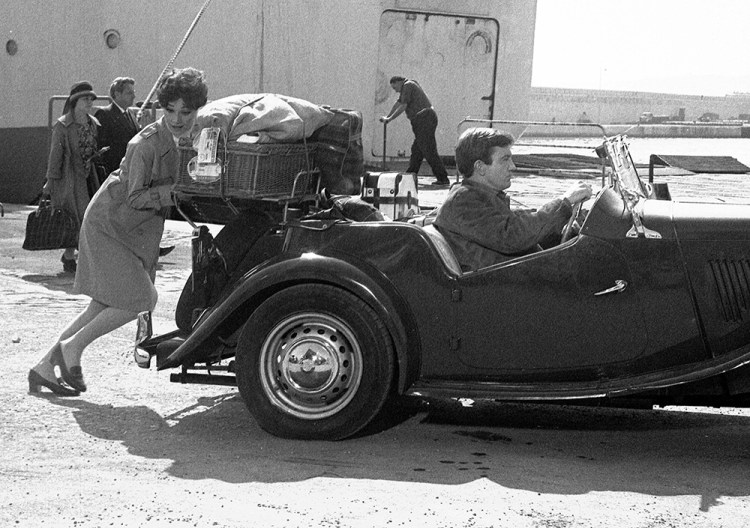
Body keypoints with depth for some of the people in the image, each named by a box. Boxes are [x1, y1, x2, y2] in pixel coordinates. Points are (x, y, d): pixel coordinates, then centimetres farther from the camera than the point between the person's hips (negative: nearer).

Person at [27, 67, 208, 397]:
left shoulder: (192, 136, -2)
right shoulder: (147, 143, -24)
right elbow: (136, 198, -22)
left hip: (137, 230, 8)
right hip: (108, 224, -8)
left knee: (104, 307, 9)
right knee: (138, 299, -14)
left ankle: (46, 367, 17)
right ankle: (72, 346, 4)